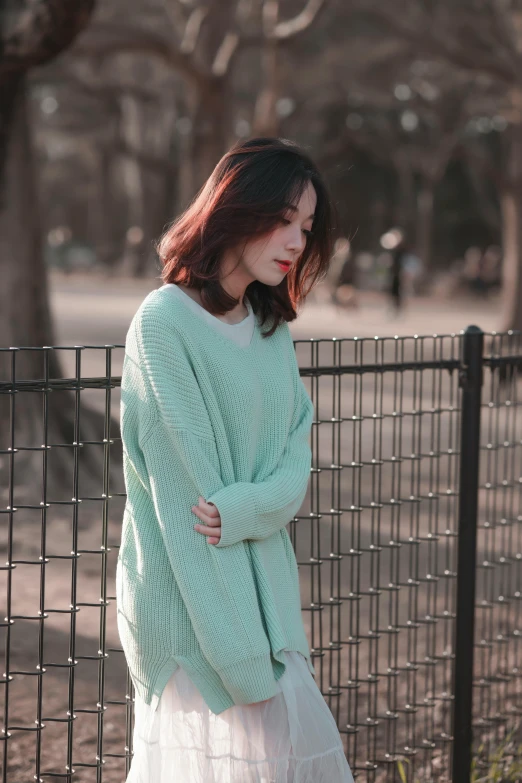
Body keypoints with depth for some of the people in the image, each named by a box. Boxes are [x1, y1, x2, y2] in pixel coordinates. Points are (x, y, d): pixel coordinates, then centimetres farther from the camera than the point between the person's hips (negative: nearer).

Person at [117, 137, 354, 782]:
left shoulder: (272, 330, 12)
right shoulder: (165, 322, -12)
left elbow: (296, 467, 5)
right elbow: (185, 488, -16)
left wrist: (242, 510, -20)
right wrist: (241, 659, -18)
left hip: (265, 582, 7)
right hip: (188, 596, -7)